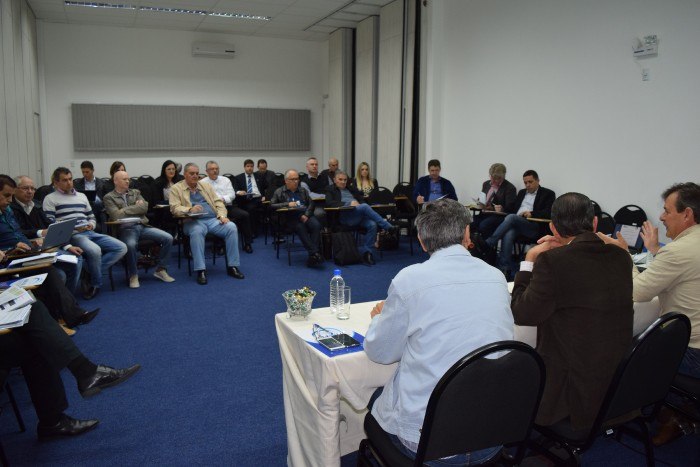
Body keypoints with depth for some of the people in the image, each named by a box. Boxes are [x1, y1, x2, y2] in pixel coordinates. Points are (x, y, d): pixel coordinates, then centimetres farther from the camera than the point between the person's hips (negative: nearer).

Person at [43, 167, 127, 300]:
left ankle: (91, 273, -10)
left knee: (121, 248, -12)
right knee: (95, 250, -36)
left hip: (90, 233, 6)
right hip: (71, 235, -6)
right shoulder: (50, 199, 8)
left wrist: (91, 225, 2)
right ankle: (96, 284, -12)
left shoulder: (81, 196, 25)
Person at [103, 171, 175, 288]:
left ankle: (160, 270, -1)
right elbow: (117, 215, -8)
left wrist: (125, 210, 1)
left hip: (143, 226, 5)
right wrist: (136, 207, 1)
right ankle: (133, 275, -15)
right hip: (126, 228, -5)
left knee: (168, 238, -14)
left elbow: (144, 207, 5)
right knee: (130, 245, -38)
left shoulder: (135, 192, 21)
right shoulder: (109, 197, 7)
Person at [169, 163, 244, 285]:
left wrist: (222, 215, -3)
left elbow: (218, 202, 17)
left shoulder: (206, 186, 22)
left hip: (213, 219, 4)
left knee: (232, 227, -24)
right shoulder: (176, 188, 10)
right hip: (193, 221, -4)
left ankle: (232, 266, -18)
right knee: (197, 232, -39)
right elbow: (175, 208, -2)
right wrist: (190, 209, -22)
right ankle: (201, 270, -35)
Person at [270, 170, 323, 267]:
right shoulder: (279, 192, 14)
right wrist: (287, 204, -9)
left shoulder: (303, 190, 25)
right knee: (301, 228, -36)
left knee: (316, 225, -30)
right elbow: (272, 205, 2)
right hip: (290, 217, -3)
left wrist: (306, 215, -5)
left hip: (305, 215, 3)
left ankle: (312, 256, -34)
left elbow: (311, 203, 15)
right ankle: (315, 253, -38)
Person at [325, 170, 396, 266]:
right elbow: (329, 203, -4)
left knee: (372, 225, -25)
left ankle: (366, 252, -20)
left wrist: (358, 203, -1)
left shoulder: (350, 189, 31)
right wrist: (349, 204, -13)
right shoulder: (330, 190, 15)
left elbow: (362, 199, 26)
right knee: (365, 206, -31)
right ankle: (388, 227, -29)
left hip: (359, 215, 5)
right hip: (345, 215, -5)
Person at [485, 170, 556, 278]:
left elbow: (549, 213, -2)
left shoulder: (548, 194, 12)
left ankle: (488, 244, -32)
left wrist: (532, 214, -17)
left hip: (533, 226, -4)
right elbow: (512, 209, 27)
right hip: (514, 224, 4)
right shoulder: (521, 193, 31)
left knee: (511, 217, -32)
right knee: (508, 235, -32)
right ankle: (508, 270, -35)